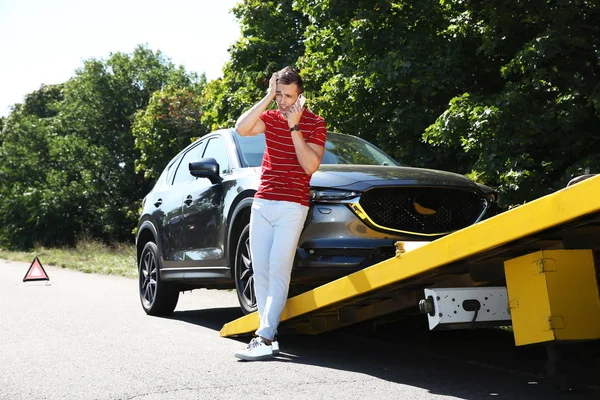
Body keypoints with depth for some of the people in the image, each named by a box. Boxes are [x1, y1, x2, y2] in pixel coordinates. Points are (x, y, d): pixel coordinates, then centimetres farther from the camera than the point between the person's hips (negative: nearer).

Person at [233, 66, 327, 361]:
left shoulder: (314, 124, -1)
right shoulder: (270, 117, 12)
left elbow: (310, 165, -14)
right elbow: (242, 128, -9)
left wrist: (294, 127, -15)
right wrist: (267, 98, -10)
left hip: (292, 206, -5)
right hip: (262, 202, 5)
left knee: (278, 272, -12)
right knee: (260, 272, 3)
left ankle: (264, 338, -16)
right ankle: (269, 333, 10)